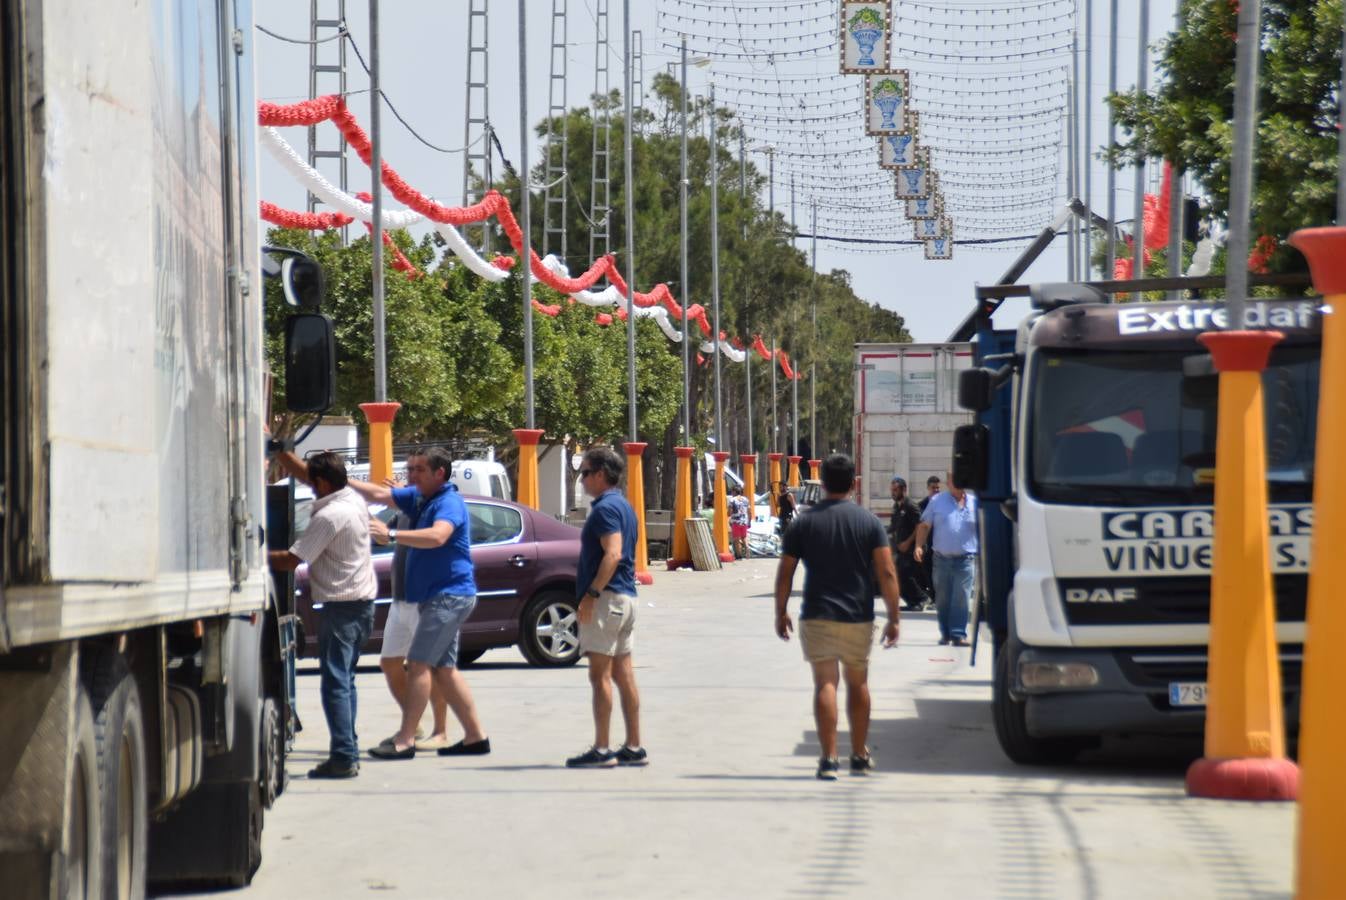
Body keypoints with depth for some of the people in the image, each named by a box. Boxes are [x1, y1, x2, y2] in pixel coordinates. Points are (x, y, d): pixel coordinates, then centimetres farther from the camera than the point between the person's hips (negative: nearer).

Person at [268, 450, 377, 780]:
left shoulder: (328, 516, -18)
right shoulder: (354, 499, 8)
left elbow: (291, 560, -16)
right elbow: (301, 471, 20)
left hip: (340, 606, -9)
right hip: (364, 601, 9)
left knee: (335, 682, -9)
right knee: (345, 680, 15)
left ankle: (343, 757, -14)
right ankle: (349, 750, 17)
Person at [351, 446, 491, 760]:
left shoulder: (449, 503, -16)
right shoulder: (418, 497, 12)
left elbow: (438, 536, -34)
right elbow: (379, 494, 13)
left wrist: (391, 535, -41)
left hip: (449, 595, -10)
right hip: (438, 596, 10)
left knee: (419, 663, -13)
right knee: (444, 669, 10)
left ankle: (405, 740, -14)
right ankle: (475, 737, 13)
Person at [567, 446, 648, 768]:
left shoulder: (606, 508, -14)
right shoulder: (623, 506, 17)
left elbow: (612, 554, -24)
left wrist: (591, 594, -23)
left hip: (607, 598, -10)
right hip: (626, 597, 10)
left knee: (600, 675, -8)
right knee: (624, 674, 10)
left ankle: (602, 750, -9)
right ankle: (633, 748, 11)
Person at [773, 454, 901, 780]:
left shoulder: (805, 523, 0)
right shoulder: (869, 521, -1)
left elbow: (784, 574, 1)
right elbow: (887, 573, -7)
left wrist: (780, 614, 13)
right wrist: (893, 618, -2)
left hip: (817, 618, -1)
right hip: (858, 618, 1)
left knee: (825, 684, -2)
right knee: (858, 683, 16)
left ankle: (829, 759, -12)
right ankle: (860, 756, 23)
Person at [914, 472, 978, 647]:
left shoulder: (975, 503, 6)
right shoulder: (937, 501, 7)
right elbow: (924, 525, 8)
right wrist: (919, 546, -4)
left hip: (965, 560, -1)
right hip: (942, 559, 1)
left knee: (962, 598, -8)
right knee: (942, 598, 7)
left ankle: (958, 634, -7)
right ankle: (945, 633, 18)